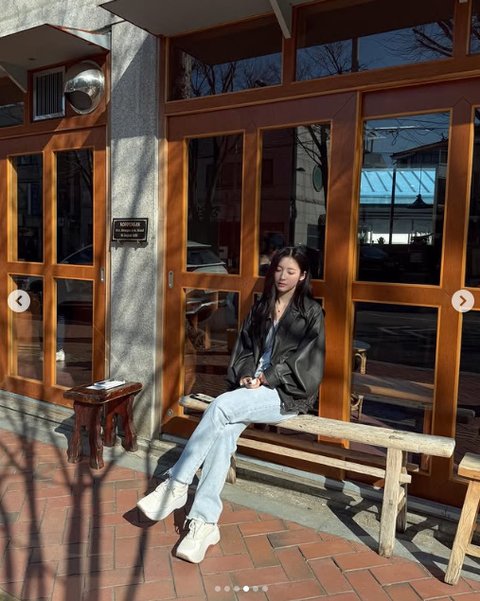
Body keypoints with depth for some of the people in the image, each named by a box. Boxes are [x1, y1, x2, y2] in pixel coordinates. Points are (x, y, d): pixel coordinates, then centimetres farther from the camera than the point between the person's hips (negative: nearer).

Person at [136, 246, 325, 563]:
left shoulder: (311, 313, 0)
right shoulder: (261, 308, 16)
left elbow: (302, 360, -7)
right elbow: (245, 349, 15)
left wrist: (266, 379, -14)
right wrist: (245, 375, -4)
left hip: (287, 393, -5)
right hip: (253, 388, 5)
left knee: (221, 406, -29)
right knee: (224, 432, -25)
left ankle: (177, 486, -20)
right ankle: (205, 522, -26)